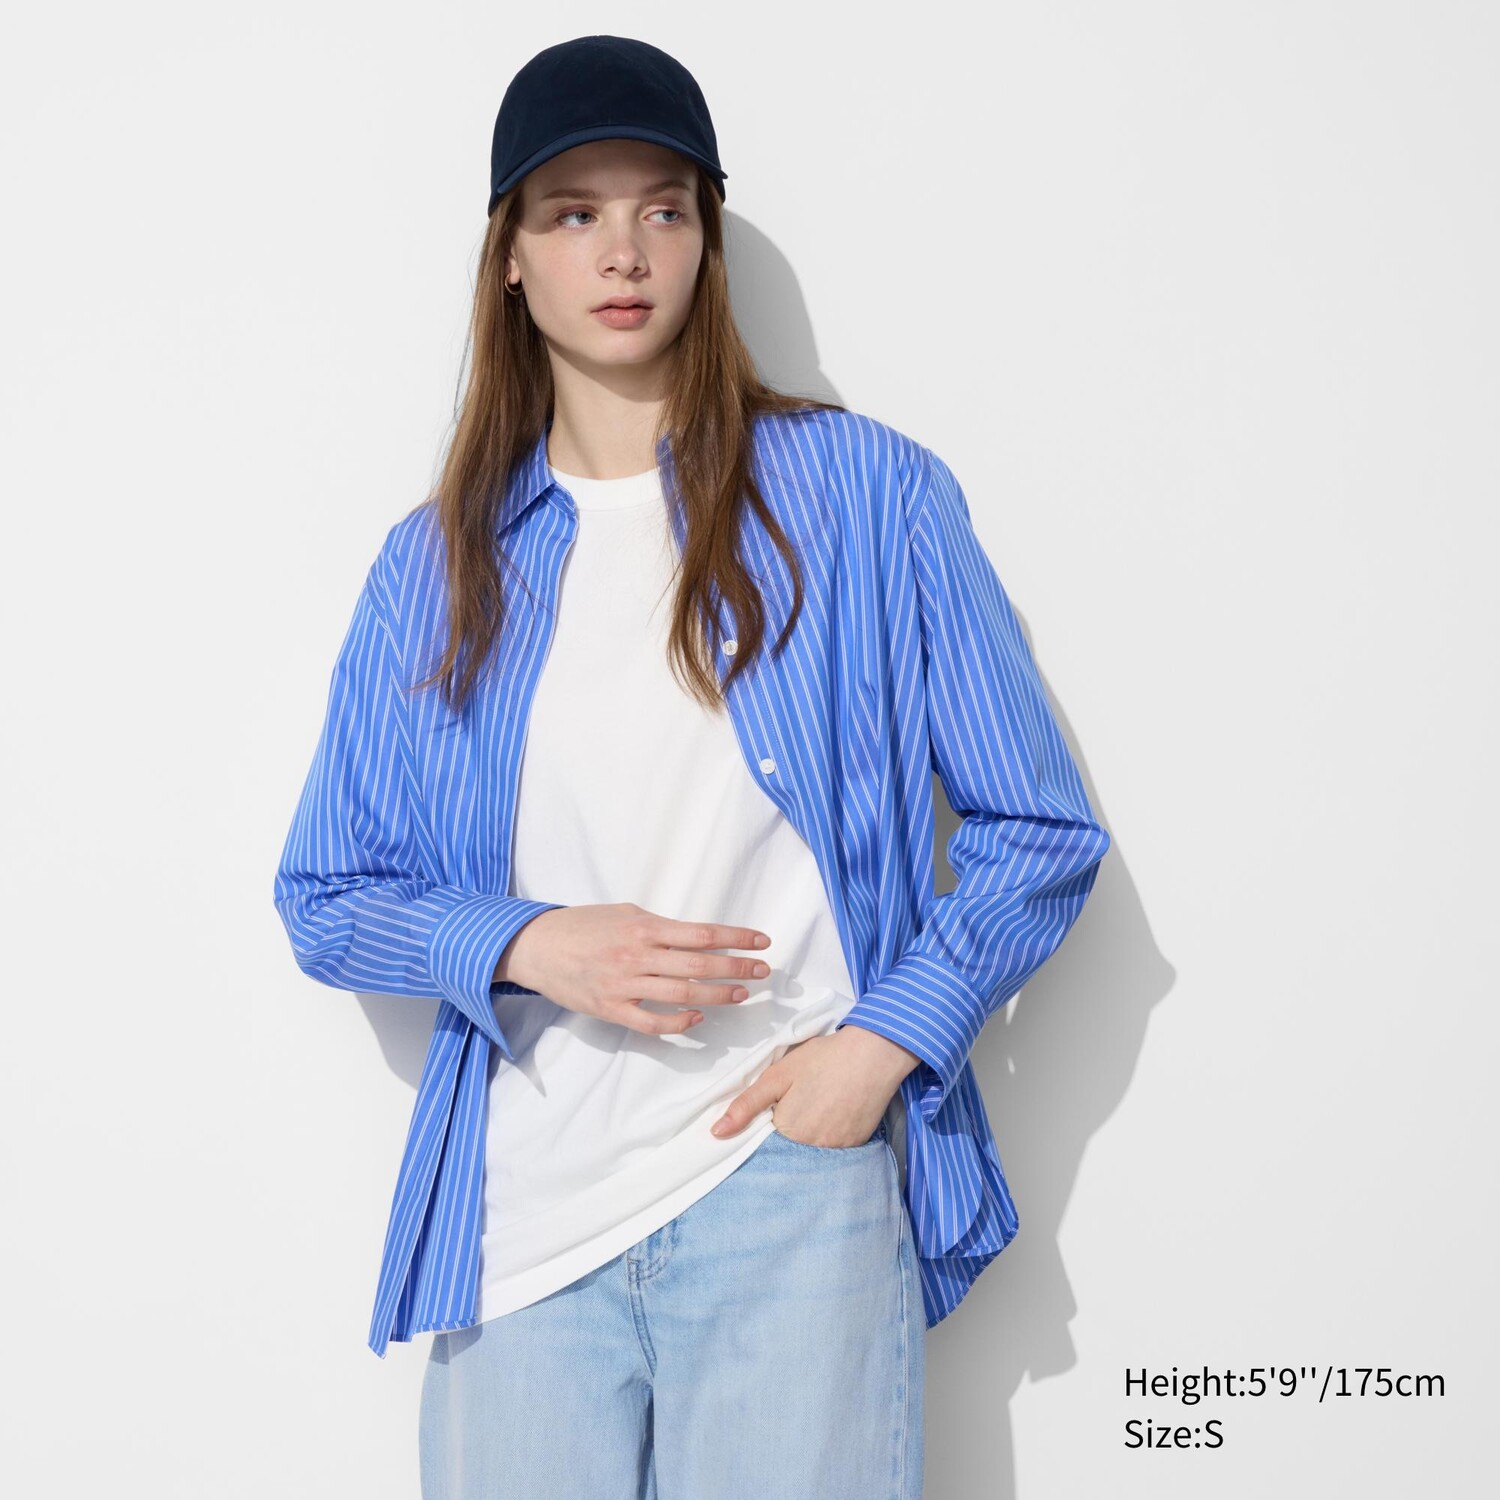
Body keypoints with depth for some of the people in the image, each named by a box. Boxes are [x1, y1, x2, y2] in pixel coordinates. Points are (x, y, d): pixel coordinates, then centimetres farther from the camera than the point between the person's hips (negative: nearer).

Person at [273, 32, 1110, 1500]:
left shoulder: (867, 497, 1)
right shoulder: (437, 562, 8)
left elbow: (1040, 832, 2)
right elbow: (324, 898, 10)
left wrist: (883, 1038, -10)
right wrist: (530, 943, -8)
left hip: (791, 1176, -2)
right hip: (521, 1208, 2)